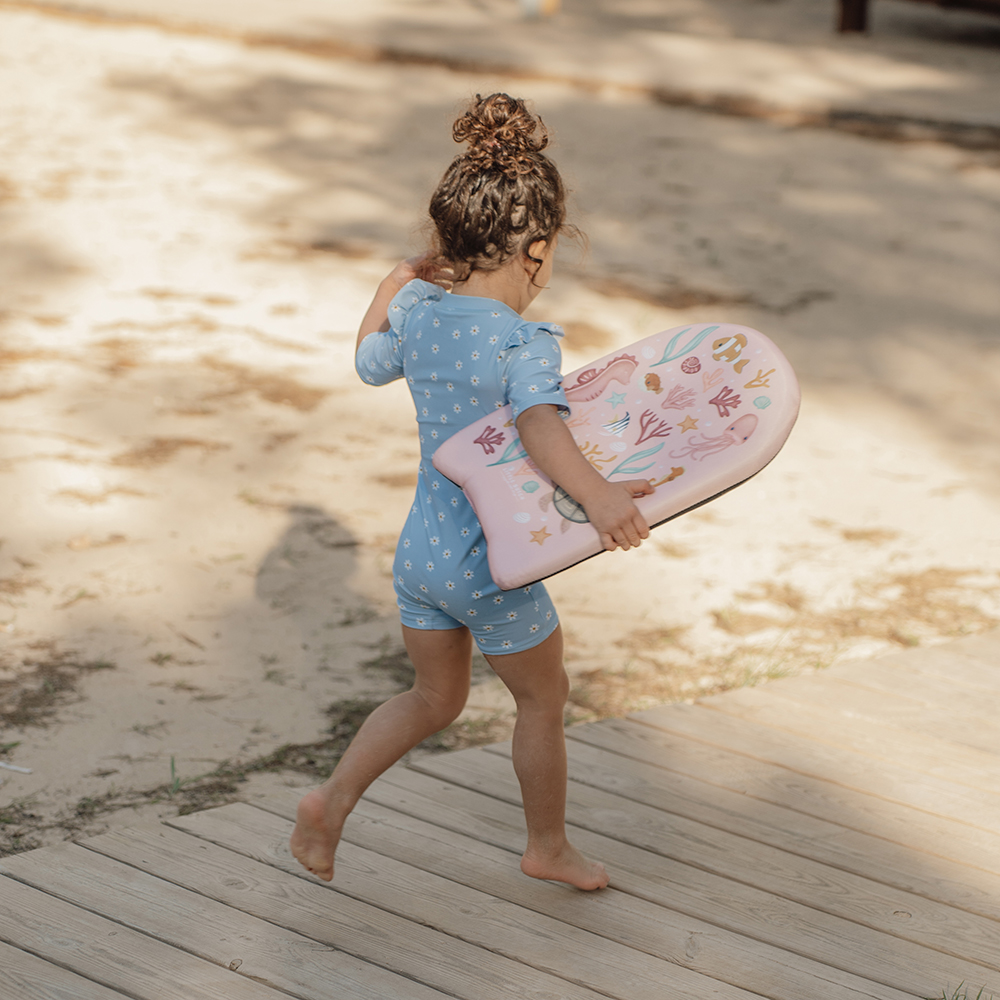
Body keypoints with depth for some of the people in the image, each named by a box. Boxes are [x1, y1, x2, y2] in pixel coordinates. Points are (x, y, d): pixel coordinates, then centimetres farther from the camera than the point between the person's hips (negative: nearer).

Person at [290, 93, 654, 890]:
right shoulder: (527, 343, -23)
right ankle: (549, 846, 34)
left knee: (436, 698, 26)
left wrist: (395, 285, 30)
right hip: (492, 564, -6)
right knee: (544, 699, 18)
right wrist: (596, 494, -56)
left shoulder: (418, 313, -3)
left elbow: (371, 363, 18)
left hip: (420, 549, 6)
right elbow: (540, 423, -42)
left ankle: (332, 799, 16)